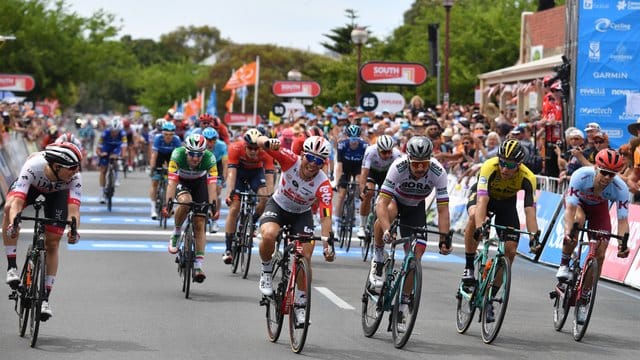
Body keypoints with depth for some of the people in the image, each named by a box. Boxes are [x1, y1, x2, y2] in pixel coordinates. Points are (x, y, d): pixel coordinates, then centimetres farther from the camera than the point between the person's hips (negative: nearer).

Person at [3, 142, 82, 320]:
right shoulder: (32, 167, -43)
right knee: (8, 208, -32)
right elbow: (17, 202, -51)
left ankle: (45, 298, 7)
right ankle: (12, 267, -23)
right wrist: (13, 225, -69)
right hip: (31, 186, -1)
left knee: (52, 244, -5)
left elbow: (74, 209, -46)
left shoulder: (75, 177, -38)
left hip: (58, 192, 1)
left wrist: (73, 230, -66)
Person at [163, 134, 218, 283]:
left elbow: (211, 184, -37)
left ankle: (198, 265, -6)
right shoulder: (178, 155, -34)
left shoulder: (209, 158, -32)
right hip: (181, 181, -1)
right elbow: (172, 182, -38)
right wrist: (168, 204, -48)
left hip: (199, 183, 1)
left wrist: (213, 206, -49)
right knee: (185, 201, -35)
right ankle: (176, 234, -10)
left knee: (199, 225, -9)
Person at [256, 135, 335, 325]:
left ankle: (300, 304, 7)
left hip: (302, 215, 1)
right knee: (269, 235, -33)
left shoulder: (323, 185, -28)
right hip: (277, 206, -1)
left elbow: (325, 216, -31)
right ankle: (266, 273, -5)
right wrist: (268, 143, -59)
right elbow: (260, 141, -34)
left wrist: (327, 244, -45)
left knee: (305, 258, -13)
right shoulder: (291, 161, -27)